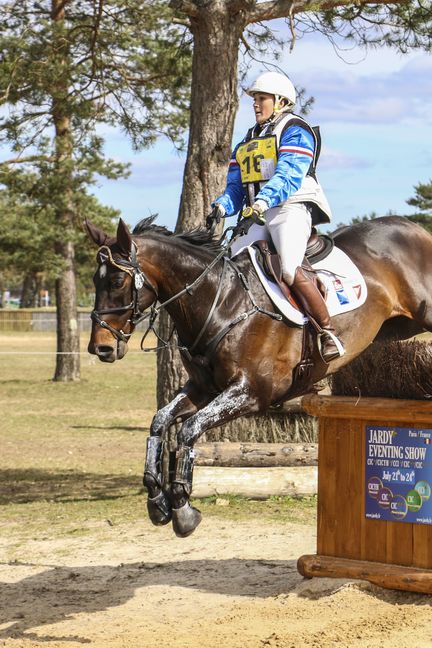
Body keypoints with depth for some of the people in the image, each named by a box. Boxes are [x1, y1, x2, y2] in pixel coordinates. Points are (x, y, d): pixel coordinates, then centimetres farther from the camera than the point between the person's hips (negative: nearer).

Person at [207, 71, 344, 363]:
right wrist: (222, 206, -5)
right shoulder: (247, 142, 25)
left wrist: (263, 200, -32)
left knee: (291, 269, -29)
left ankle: (329, 333, -20)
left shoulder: (295, 130, 0)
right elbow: (235, 186, 18)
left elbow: (289, 175, -16)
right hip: (257, 218, 8)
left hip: (291, 209, -8)